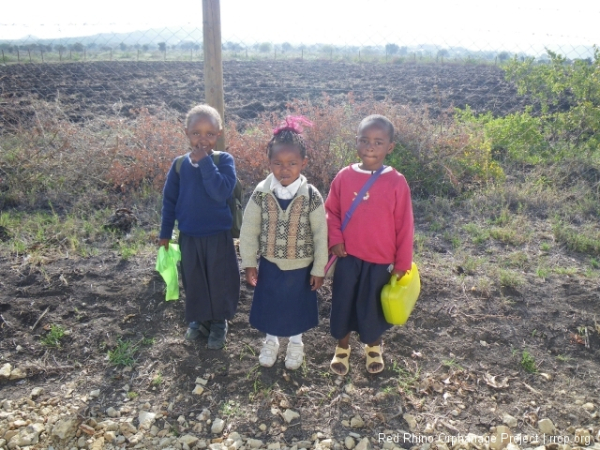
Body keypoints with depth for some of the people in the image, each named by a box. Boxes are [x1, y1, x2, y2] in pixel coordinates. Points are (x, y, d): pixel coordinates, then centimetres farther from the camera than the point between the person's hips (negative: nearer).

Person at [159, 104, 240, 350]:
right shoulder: (179, 164, -2)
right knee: (194, 281, 17)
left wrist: (204, 161, -26)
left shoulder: (224, 160, -11)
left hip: (218, 235, -2)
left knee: (219, 280, 11)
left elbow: (222, 192, -26)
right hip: (189, 236, 3)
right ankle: (199, 319, 39)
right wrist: (165, 233, 8)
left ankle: (219, 322, 32)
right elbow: (169, 200, 6)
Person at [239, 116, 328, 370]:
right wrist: (249, 263, -2)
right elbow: (249, 230, -4)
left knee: (297, 304, 17)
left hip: (301, 266, -1)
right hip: (270, 264, 1)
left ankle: (296, 342, 44)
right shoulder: (261, 193, -13)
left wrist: (319, 269, -5)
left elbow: (320, 235, -9)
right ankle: (271, 340, 44)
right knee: (269, 303, 17)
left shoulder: (312, 196, -16)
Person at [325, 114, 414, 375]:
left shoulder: (396, 182, -11)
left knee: (373, 307, 15)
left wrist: (402, 263, -3)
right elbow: (331, 211, 5)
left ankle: (374, 347, 43)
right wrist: (335, 239, -9)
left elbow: (404, 225, -6)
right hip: (348, 257, 2)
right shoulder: (344, 176, -6)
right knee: (343, 304, 14)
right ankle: (342, 348, 39)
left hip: (381, 260, -1)